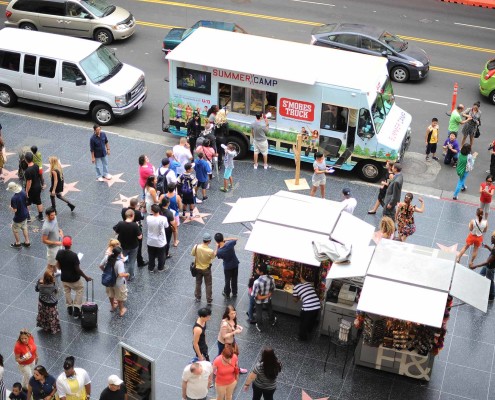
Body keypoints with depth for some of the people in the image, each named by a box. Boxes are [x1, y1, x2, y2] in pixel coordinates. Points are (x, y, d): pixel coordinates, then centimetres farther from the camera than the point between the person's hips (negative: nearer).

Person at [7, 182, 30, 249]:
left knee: (15, 230, 18)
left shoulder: (14, 198, -32)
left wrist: (11, 207, -7)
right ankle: (27, 242, 35)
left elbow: (14, 210, -27)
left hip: (18, 217, -7)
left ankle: (18, 243, 33)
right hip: (25, 214, 7)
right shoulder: (23, 192, -11)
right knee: (24, 228, 25)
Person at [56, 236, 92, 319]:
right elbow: (77, 269, -23)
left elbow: (58, 266, -2)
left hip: (64, 278, 4)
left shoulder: (59, 253, -14)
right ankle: (76, 311, 17)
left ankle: (69, 308, 41)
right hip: (74, 279, -4)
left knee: (67, 292, 26)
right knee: (80, 290, 19)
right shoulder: (73, 255, -29)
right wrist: (86, 277, -11)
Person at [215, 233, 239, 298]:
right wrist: (226, 239, -6)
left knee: (227, 280, 22)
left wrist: (217, 246, -10)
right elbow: (235, 239, -6)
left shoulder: (219, 252, -30)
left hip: (227, 267, -2)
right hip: (235, 264, 2)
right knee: (234, 279, 22)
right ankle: (234, 293, 41)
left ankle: (227, 294, 42)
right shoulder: (229, 244, -27)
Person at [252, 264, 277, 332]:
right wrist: (268, 295, 7)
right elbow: (273, 288, -7)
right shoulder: (271, 279, -25)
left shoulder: (257, 282, -39)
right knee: (270, 309, 32)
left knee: (259, 313, 23)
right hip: (268, 299, 3)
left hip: (259, 300, -3)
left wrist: (259, 297, -8)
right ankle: (272, 321, 57)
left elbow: (255, 294, -28)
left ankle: (260, 327, 42)